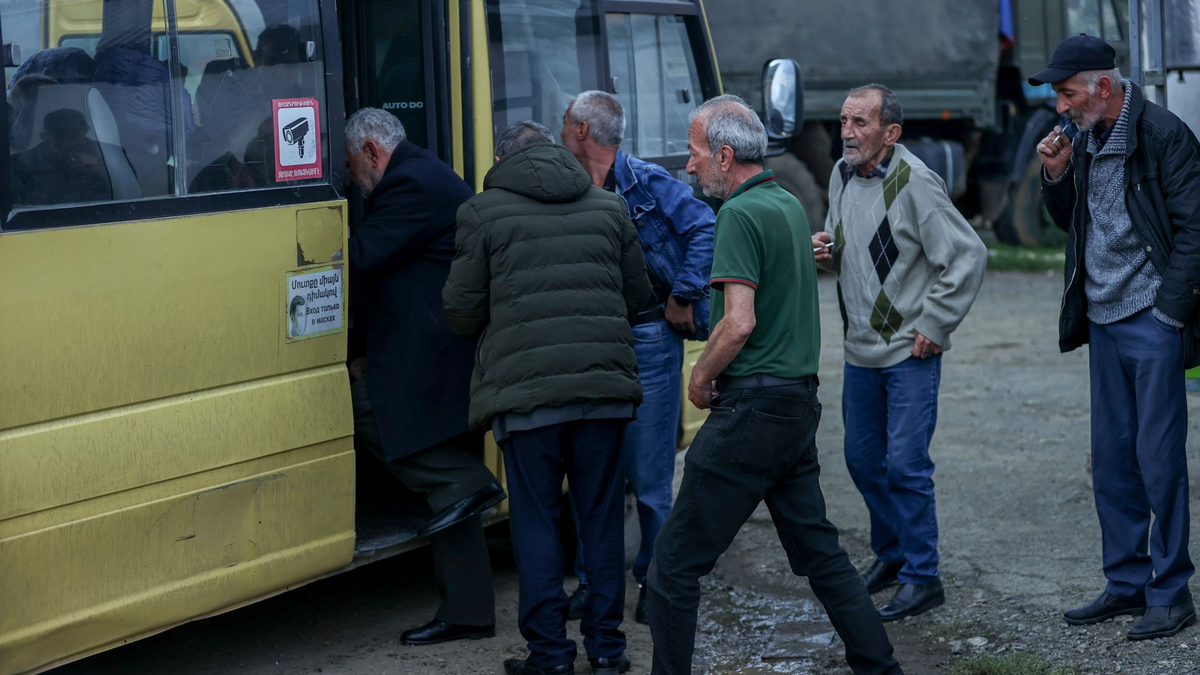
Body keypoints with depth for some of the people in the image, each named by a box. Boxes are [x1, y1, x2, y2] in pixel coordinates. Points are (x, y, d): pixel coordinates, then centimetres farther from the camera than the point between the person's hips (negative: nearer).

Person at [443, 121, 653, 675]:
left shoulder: (483, 213, 2)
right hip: (604, 385, 3)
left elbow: (462, 311, 3)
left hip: (525, 390, -3)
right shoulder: (607, 207, 13)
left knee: (536, 521, 5)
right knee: (602, 517, 11)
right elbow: (638, 296, 18)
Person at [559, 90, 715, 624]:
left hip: (646, 340, -5)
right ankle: (593, 579, 19)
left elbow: (703, 228, -13)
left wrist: (683, 297, -13)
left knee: (648, 475, 1)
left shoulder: (648, 184, -6)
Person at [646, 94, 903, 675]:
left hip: (751, 409, -9)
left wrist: (700, 378, -8)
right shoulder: (789, 204, 14)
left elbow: (739, 323, -22)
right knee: (819, 551, 17)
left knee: (674, 563, -4)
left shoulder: (742, 214, -14)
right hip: (800, 401, 10)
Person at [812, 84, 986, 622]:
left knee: (906, 466, -7)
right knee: (863, 461, 15)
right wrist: (825, 250, 0)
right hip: (860, 350, 8)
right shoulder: (843, 175, 6)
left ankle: (921, 577, 4)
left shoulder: (914, 183, -17)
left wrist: (934, 325, -16)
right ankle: (891, 554, 33)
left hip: (910, 354, -8)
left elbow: (968, 256, -18)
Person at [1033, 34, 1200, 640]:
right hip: (1104, 320, 8)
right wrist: (1057, 176, 3)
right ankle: (1127, 583, 20)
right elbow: (1070, 221, 22)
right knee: (1111, 460, 10)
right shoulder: (1085, 141, 11)